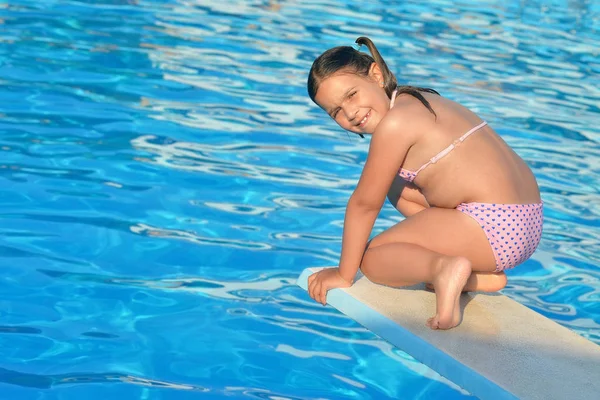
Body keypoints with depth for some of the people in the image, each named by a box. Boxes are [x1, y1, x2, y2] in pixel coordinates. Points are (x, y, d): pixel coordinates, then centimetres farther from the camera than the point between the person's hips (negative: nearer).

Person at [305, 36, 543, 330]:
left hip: (495, 226, -10)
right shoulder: (418, 101, 18)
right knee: (398, 187, 27)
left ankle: (442, 268, -22)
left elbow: (364, 203, -3)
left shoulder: (394, 122, -11)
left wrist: (344, 274, 7)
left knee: (373, 258, 4)